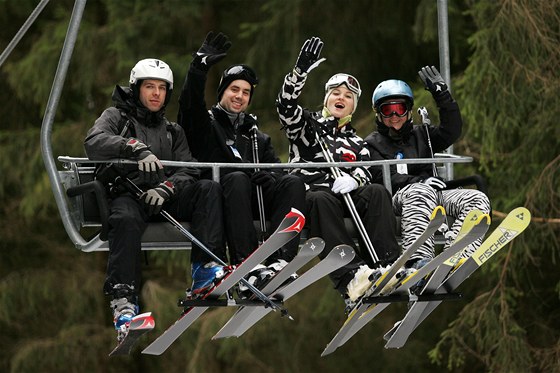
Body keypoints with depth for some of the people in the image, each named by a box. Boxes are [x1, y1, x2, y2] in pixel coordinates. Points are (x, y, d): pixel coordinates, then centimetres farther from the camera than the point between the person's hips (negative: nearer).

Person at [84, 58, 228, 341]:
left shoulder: (173, 131, 27)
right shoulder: (115, 117, 14)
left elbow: (189, 170, 10)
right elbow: (94, 143, -10)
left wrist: (166, 188, -13)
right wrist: (137, 148, -26)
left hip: (165, 199, 4)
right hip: (127, 193, -4)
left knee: (209, 189, -20)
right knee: (126, 219, -39)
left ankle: (206, 267, -33)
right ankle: (123, 301, -47)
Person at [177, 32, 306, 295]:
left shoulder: (257, 136, 33)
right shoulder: (206, 123, 20)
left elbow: (276, 168, 20)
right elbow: (190, 104, -3)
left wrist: (269, 177, -5)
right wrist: (200, 67, -14)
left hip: (254, 197, 4)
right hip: (219, 195, -4)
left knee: (293, 183, -24)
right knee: (238, 179, -38)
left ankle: (279, 262, -45)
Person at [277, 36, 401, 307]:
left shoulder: (355, 142, 27)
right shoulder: (307, 124, 18)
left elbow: (365, 172, 11)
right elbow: (286, 104, -2)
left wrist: (353, 180, -15)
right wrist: (301, 70, -16)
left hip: (344, 195, 3)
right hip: (308, 192, -3)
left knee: (377, 192, -28)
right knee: (322, 201, -39)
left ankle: (387, 266, -43)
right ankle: (350, 277, -57)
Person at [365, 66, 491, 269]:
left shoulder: (420, 136, 26)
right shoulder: (373, 144, 13)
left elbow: (451, 132, 9)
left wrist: (442, 95, 0)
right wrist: (419, 181, -18)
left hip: (434, 194, 5)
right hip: (398, 198, -5)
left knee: (477, 199, -20)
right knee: (421, 192, -40)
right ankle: (418, 260, -59)